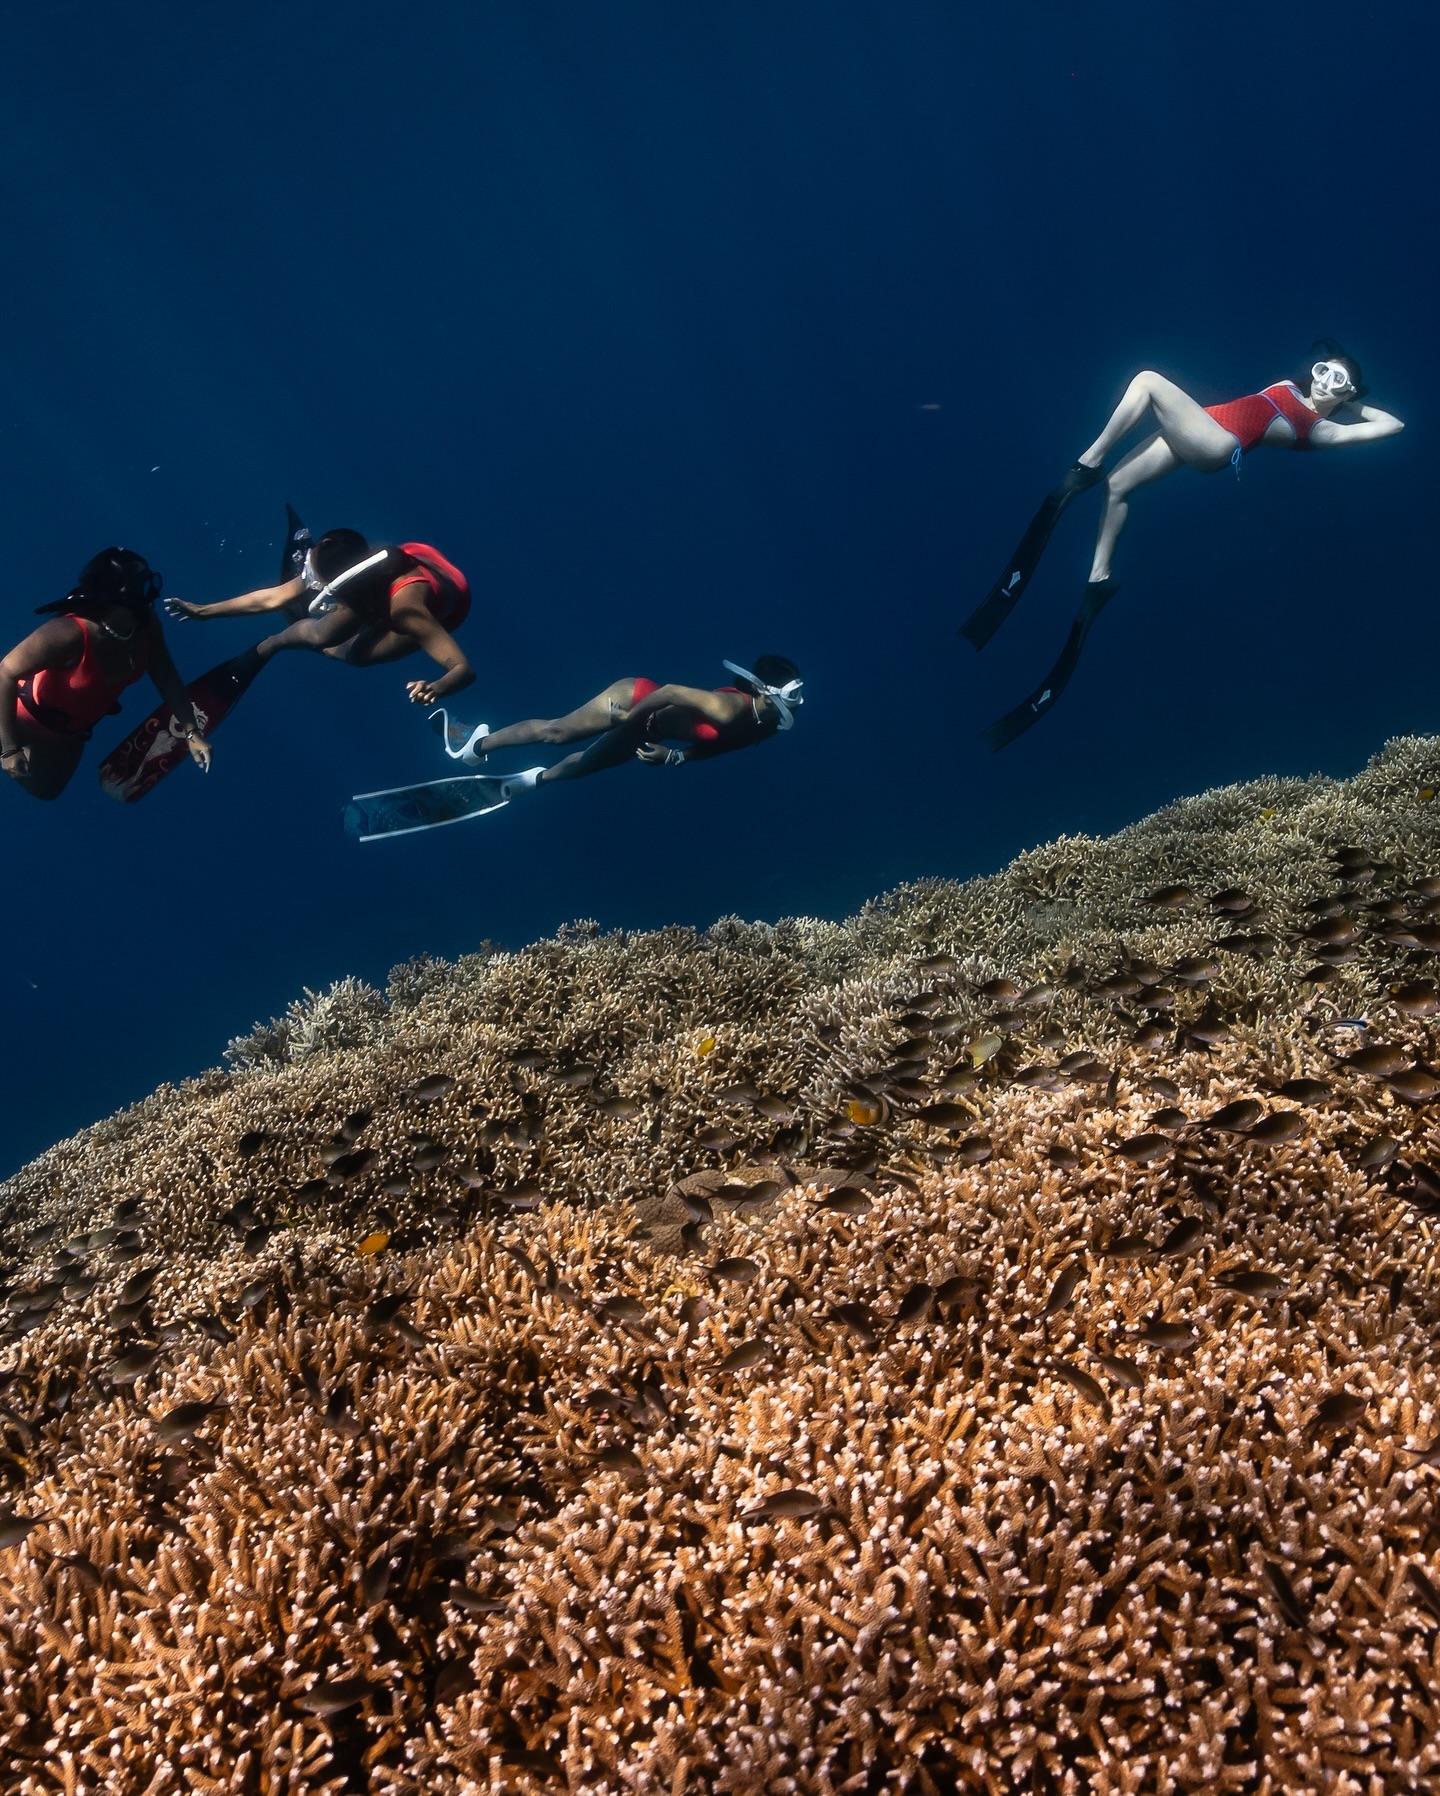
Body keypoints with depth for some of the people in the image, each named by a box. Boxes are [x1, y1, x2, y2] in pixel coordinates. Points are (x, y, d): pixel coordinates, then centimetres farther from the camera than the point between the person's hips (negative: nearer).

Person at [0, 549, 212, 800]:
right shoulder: (69, 634, -42)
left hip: (73, 726, 7)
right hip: (30, 716, -7)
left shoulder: (146, 625, -26)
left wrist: (191, 732, -15)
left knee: (45, 789, 28)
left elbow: (165, 675, -11)